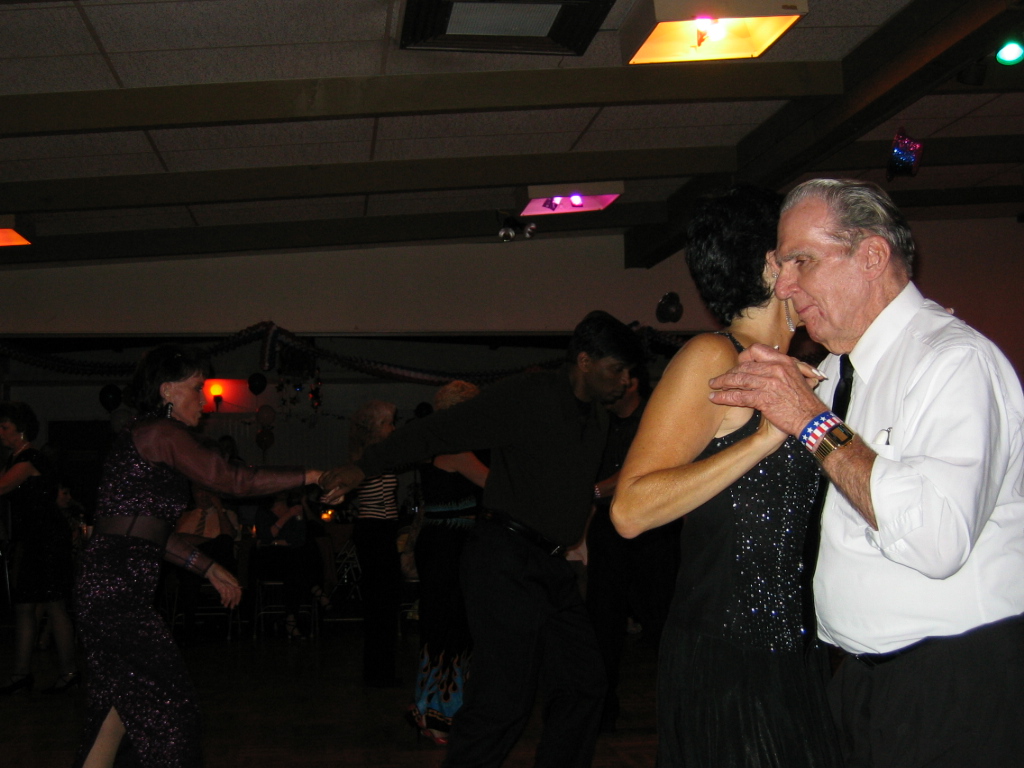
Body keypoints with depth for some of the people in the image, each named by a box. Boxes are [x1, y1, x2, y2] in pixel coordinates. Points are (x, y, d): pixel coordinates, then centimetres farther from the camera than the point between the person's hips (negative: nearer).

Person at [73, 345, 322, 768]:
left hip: (111, 580, 10)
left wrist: (210, 568, 21)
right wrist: (310, 475, -6)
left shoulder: (140, 434, 20)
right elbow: (234, 480, -14)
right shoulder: (162, 432, -10)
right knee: (158, 700, -6)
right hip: (117, 581, -10)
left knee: (126, 694, 15)